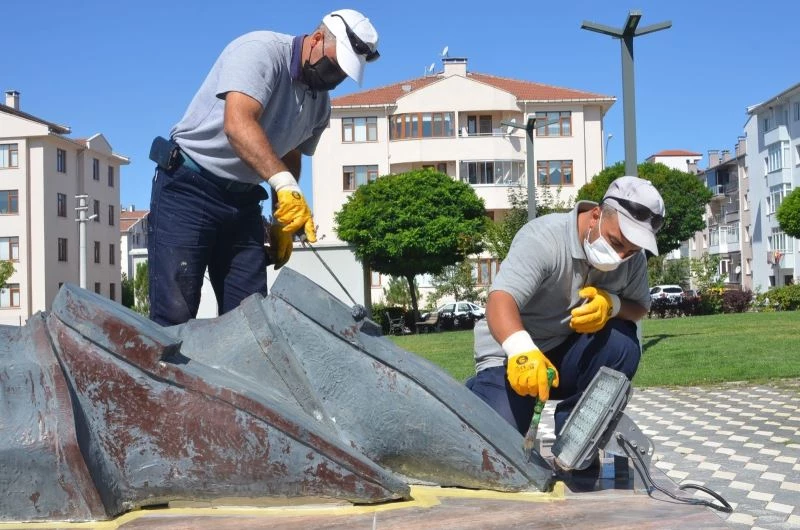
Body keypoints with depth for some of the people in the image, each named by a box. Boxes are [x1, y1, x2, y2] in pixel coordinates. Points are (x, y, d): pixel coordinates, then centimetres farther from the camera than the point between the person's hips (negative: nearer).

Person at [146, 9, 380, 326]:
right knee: (175, 312, -14)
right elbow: (238, 125, -32)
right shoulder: (261, 51, -17)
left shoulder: (320, 104, 9)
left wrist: (283, 223, 12)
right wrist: (284, 183, -43)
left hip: (243, 199, 8)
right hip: (189, 187, -8)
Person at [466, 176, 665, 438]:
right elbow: (500, 300, -38)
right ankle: (479, 391, 14)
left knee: (622, 343, -25)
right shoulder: (542, 238, -25)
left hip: (571, 354, 4)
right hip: (511, 356, -4)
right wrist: (522, 350, -58)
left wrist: (612, 304, -23)